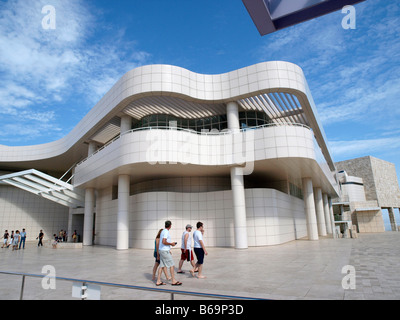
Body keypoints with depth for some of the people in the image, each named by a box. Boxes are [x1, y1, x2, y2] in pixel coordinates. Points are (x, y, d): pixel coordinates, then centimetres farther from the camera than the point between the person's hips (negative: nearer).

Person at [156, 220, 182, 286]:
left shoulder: (163, 231, 15)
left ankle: (158, 281, 12)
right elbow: (164, 242, -27)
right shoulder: (166, 232, -16)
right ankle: (173, 281, 2)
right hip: (165, 251, -10)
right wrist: (171, 244, -12)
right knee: (171, 265, -3)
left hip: (162, 250, 10)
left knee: (161, 266, 10)